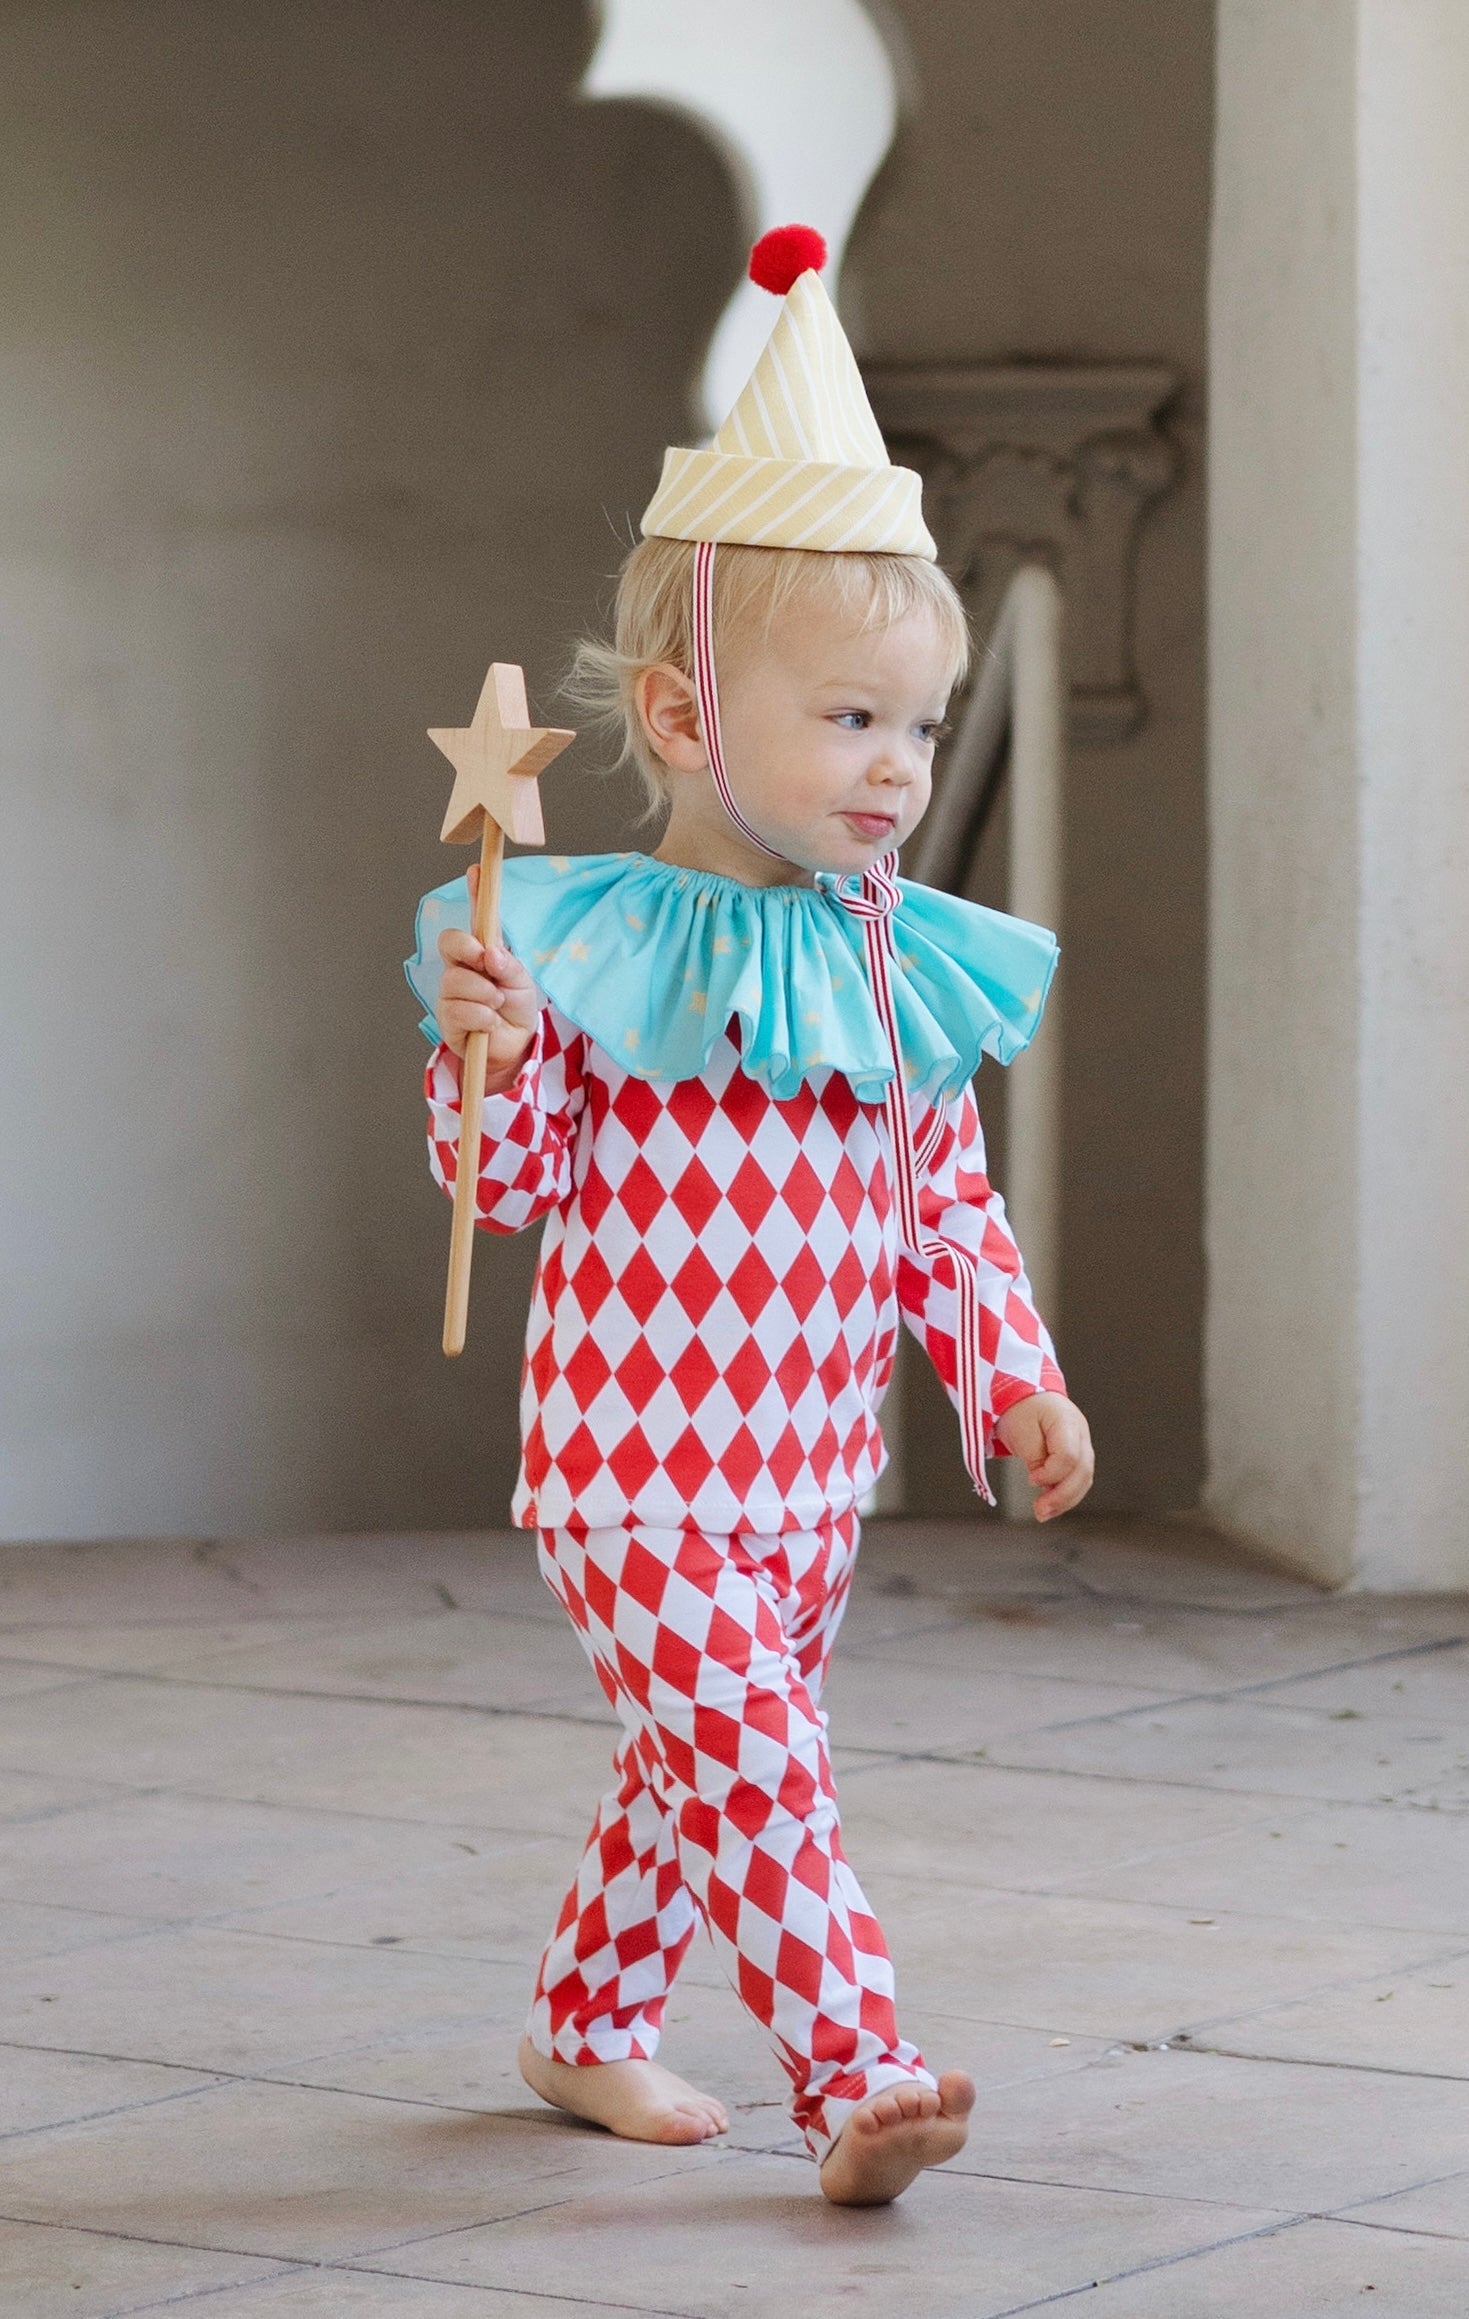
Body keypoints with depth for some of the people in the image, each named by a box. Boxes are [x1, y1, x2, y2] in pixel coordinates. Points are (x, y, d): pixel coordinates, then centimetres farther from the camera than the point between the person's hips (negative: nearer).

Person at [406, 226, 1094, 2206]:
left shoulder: (908, 967, 6)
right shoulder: (596, 949, -11)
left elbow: (948, 1211, 13)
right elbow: (515, 1182, -9)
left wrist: (1017, 1377, 5)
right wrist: (484, 1057, -27)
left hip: (809, 1480, 6)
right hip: (637, 1476, -6)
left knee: (696, 1774, 17)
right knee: (756, 1773, -14)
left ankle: (589, 2025, 35)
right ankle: (857, 2086, -17)